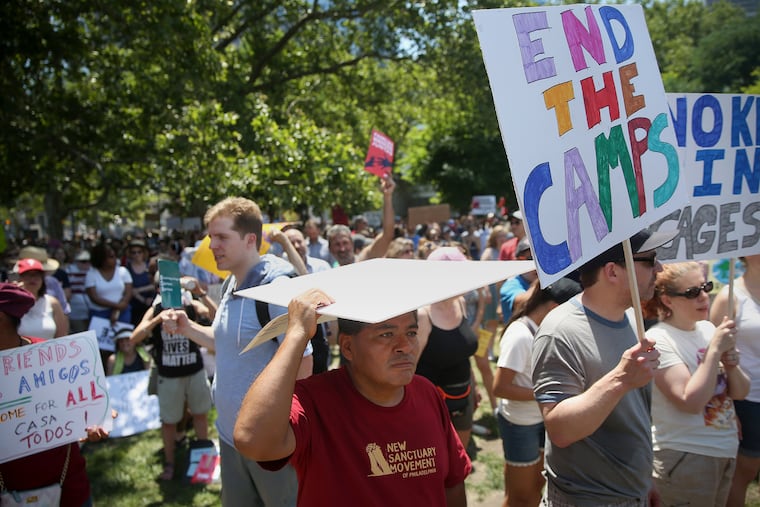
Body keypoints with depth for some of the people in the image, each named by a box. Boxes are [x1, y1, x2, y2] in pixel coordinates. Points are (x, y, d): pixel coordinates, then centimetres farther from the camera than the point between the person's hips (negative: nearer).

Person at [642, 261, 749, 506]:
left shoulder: (708, 328, 3)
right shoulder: (658, 339, -17)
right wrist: (714, 349, -21)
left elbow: (740, 393, 8)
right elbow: (691, 402, -24)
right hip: (686, 457, -7)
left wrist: (731, 364, -12)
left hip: (725, 452, 7)